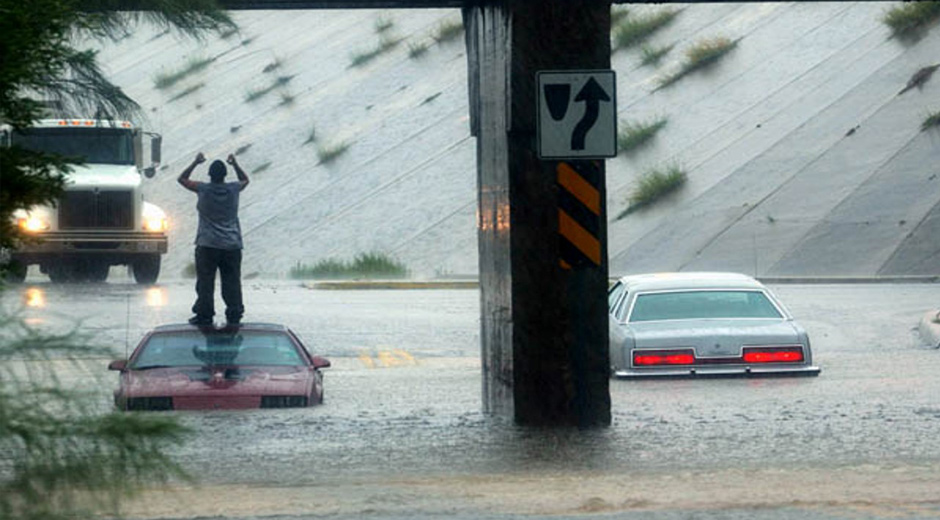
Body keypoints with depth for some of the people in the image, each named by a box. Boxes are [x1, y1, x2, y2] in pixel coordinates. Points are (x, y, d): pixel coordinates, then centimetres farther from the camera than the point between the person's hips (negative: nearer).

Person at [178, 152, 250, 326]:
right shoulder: (233, 189, -1)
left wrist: (196, 163, 12)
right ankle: (234, 314, 7)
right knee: (232, 282, 7)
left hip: (207, 245, -2)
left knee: (205, 282, 2)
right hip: (232, 245, 2)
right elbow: (245, 180, 23)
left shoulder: (203, 189, -6)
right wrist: (235, 164, 23)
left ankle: (204, 314, 0)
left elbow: (182, 179, 8)